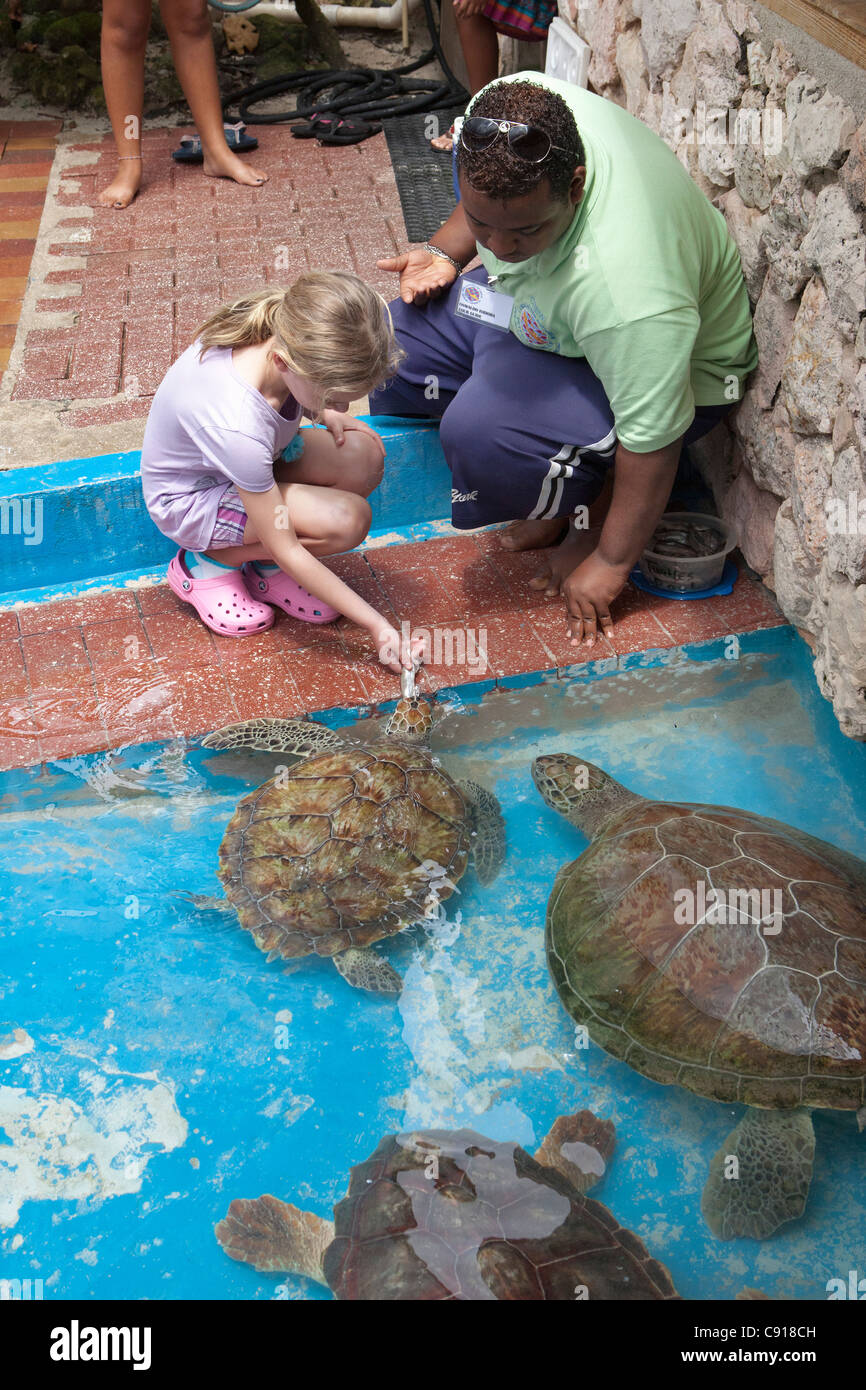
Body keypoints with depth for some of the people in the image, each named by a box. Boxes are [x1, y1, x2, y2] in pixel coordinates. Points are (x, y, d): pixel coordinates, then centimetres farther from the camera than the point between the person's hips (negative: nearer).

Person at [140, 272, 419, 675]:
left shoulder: (285, 332, -25)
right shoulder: (237, 427, -42)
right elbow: (285, 549, -31)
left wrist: (325, 412, -12)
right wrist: (377, 626, -28)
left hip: (251, 459, 7)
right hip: (190, 499, -7)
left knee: (364, 459, -18)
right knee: (347, 520, -26)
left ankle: (264, 567, 2)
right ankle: (208, 562, -4)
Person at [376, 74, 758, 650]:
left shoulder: (627, 289, -44)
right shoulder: (502, 112, -24)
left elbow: (651, 442, -30)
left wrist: (610, 564, -19)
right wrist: (444, 252, -11)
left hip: (674, 368, -8)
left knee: (480, 430, -32)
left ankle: (588, 507, 2)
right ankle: (561, 490, 11)